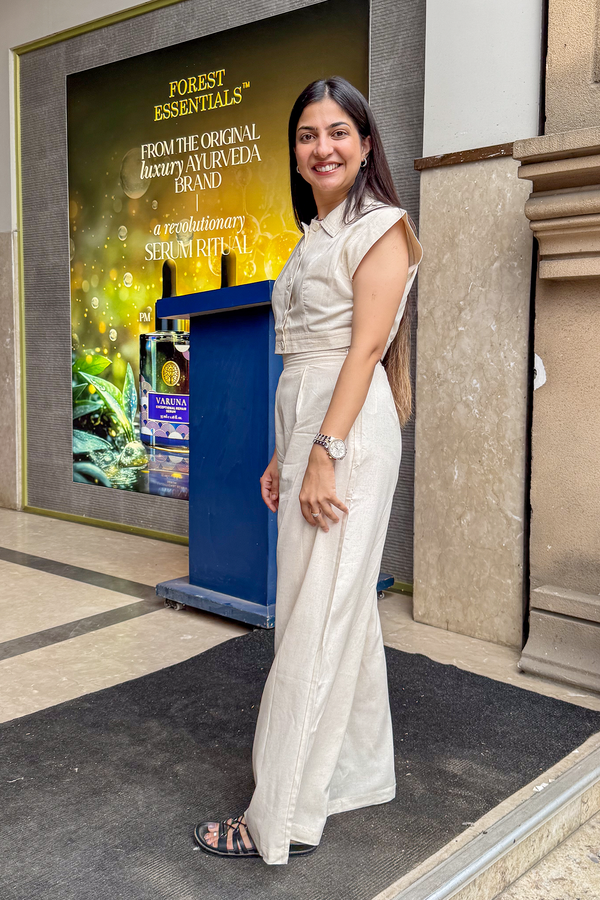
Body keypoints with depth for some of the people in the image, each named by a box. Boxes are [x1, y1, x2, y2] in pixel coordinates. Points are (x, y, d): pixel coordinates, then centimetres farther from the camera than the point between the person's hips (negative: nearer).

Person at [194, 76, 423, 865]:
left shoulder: (381, 226, -4)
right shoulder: (316, 237, 21)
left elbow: (365, 344, -15)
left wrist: (326, 452, -21)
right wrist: (283, 455, 15)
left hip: (347, 428, -9)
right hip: (305, 425, 9)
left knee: (315, 618, -6)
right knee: (344, 608, 13)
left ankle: (284, 819, 5)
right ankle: (360, 775, 26)